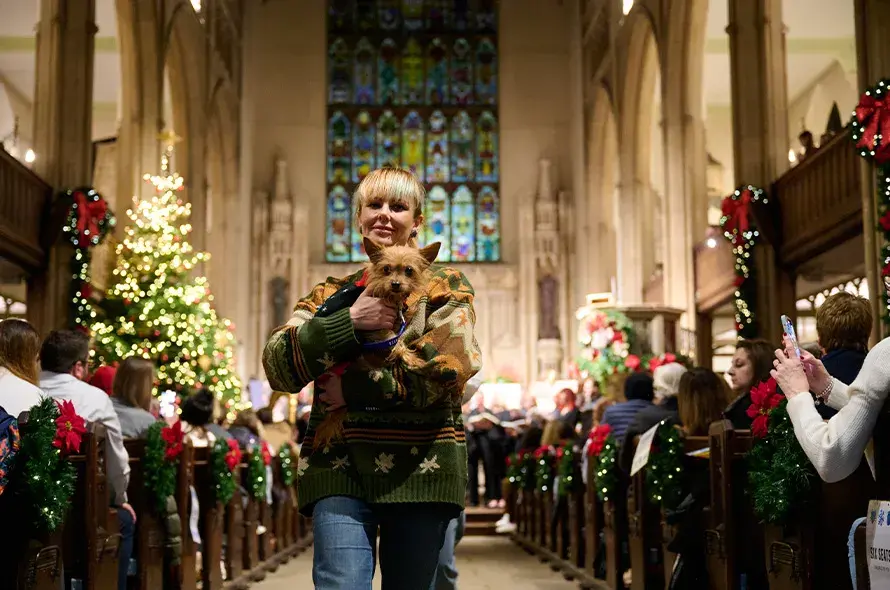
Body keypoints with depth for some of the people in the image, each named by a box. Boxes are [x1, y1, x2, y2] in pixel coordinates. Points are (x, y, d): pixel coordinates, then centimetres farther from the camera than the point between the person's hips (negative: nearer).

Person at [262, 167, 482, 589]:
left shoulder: (446, 287, 9)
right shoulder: (330, 294, 15)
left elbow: (446, 368, -9)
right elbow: (278, 367, 0)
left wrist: (355, 389, -11)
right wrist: (349, 321, -13)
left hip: (419, 469, -1)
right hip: (340, 467, 1)